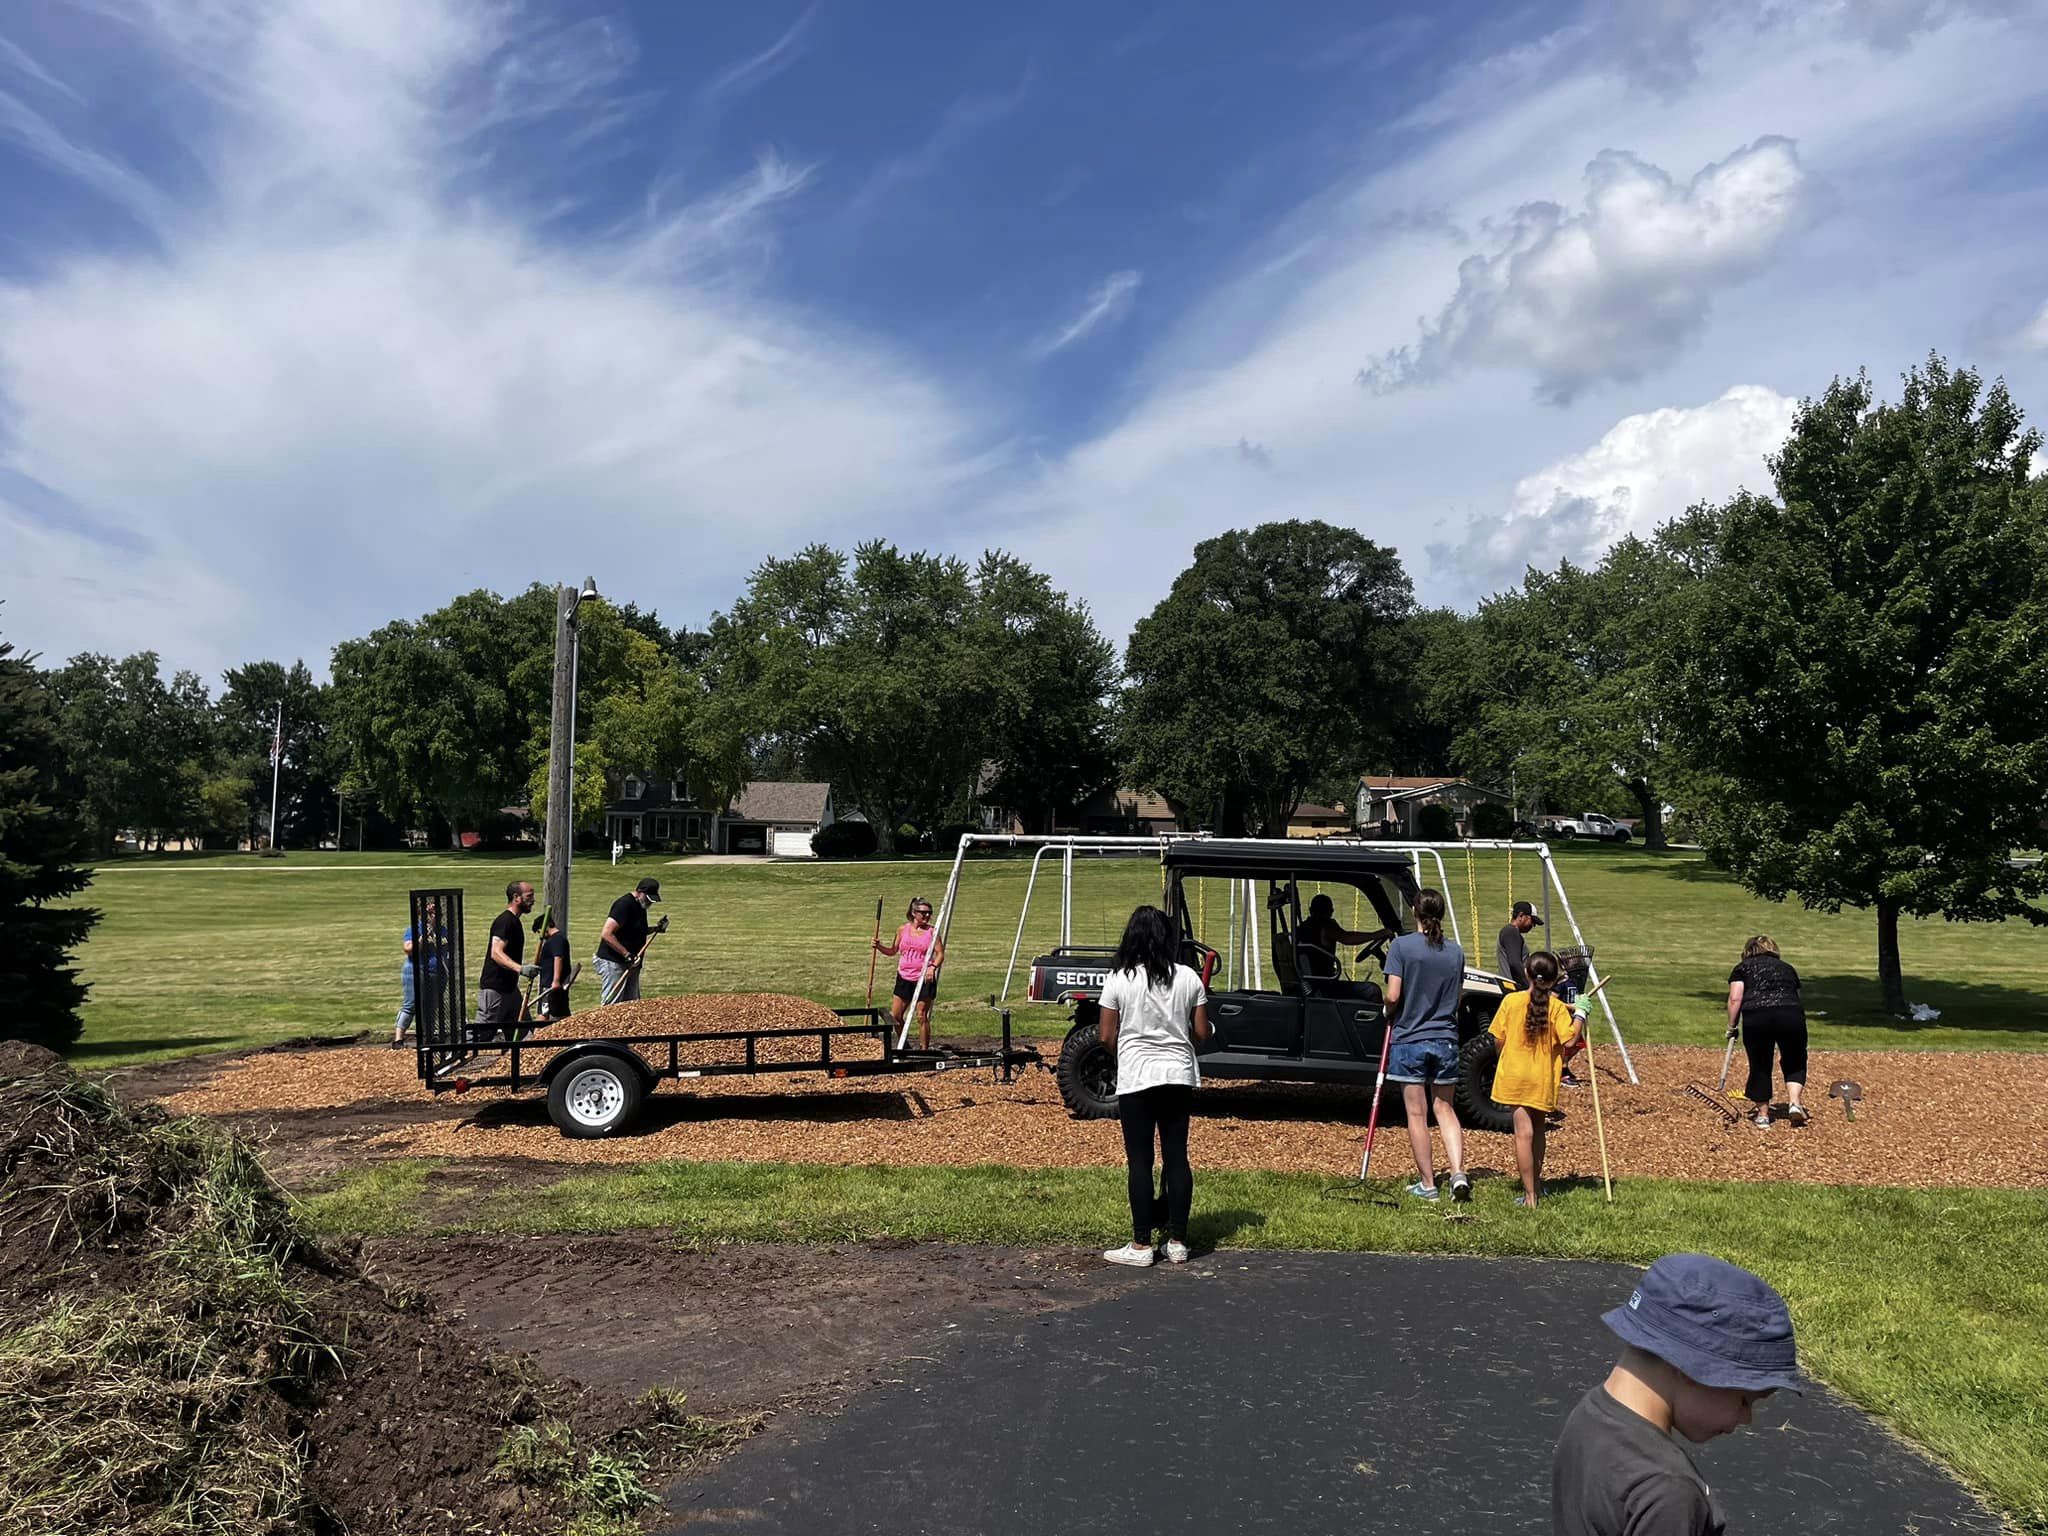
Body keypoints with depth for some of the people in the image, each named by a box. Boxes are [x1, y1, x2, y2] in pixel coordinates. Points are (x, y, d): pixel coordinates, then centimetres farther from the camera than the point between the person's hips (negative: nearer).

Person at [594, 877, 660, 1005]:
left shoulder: (640, 905, 11)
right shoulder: (625, 904, -18)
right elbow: (606, 934, -24)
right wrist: (627, 955, -25)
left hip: (630, 965, 9)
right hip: (613, 963, -9)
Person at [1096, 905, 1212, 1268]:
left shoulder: (1118, 979, -9)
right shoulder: (1188, 978, -1)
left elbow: (1106, 1037, -6)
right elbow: (1202, 1033, 2)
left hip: (1136, 1078, -3)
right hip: (1179, 1077, 3)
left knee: (1139, 1160, 3)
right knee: (1177, 1157, 9)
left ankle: (1142, 1245, 7)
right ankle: (1178, 1242, 14)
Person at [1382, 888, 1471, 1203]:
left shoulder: (1401, 946, -10)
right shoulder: (1455, 950, 2)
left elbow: (1393, 996, -15)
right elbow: (1459, 995, 9)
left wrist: (1390, 1014, 6)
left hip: (1409, 1039, -3)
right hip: (1446, 1039, 4)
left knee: (1417, 1114, 5)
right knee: (1445, 1109, 15)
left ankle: (1427, 1184, 11)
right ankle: (1458, 1173, 1)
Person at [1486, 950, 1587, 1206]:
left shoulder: (1511, 1001, -5)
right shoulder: (1557, 1007, -7)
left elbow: (1499, 1038, -1)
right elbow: (1569, 1041, -14)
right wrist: (1580, 1014, -2)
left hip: (1515, 1076, -1)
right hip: (1543, 1079, 1)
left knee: (1524, 1132, -3)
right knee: (1537, 1128, 22)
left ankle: (1530, 1194, -6)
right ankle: (1536, 1183, 34)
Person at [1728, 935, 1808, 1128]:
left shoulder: (1743, 967, 21)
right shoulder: (1787, 968, 30)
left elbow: (1735, 999, 5)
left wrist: (1731, 1027, 14)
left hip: (1756, 1016, -2)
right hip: (1791, 1015, 2)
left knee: (1760, 1066, 14)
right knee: (1795, 1062, 23)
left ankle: (1763, 1116, 22)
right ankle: (1794, 1103, 7)